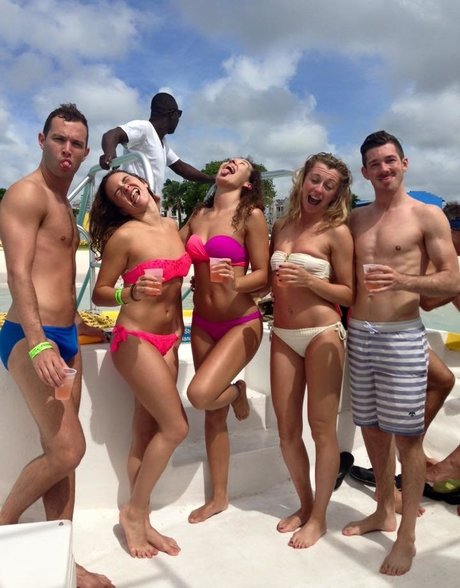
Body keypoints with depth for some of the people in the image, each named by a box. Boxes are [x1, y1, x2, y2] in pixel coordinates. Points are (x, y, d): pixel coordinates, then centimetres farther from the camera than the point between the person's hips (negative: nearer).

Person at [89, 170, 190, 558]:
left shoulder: (172, 227, 7)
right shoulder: (123, 235, -11)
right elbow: (99, 293, -7)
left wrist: (179, 325, 15)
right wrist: (131, 294, -25)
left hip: (168, 340, 6)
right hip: (135, 340, -6)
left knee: (147, 432, 9)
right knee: (175, 427, -8)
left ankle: (141, 521, 21)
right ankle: (134, 511, 12)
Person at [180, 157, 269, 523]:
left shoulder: (251, 216, -7)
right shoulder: (198, 215, 9)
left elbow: (263, 275, -10)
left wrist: (235, 284, -27)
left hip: (241, 324, -5)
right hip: (202, 324, 5)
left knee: (200, 394, -22)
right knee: (213, 413, 10)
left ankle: (237, 392, 16)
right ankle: (219, 497, 27)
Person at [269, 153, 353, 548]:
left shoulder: (337, 231, -5)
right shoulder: (281, 227, 11)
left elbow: (349, 294, -6)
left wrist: (309, 280, -18)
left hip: (323, 335, -5)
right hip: (283, 337, 5)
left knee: (322, 428, 4)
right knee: (287, 429, 10)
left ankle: (319, 517, 21)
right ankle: (305, 504, 31)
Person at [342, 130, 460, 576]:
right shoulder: (355, 220, 12)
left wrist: (403, 280, -23)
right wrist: (348, 322, 2)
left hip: (402, 336, -5)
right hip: (359, 334, 5)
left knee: (406, 436, 1)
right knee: (372, 428, 14)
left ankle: (407, 536, 16)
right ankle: (384, 511, 33)